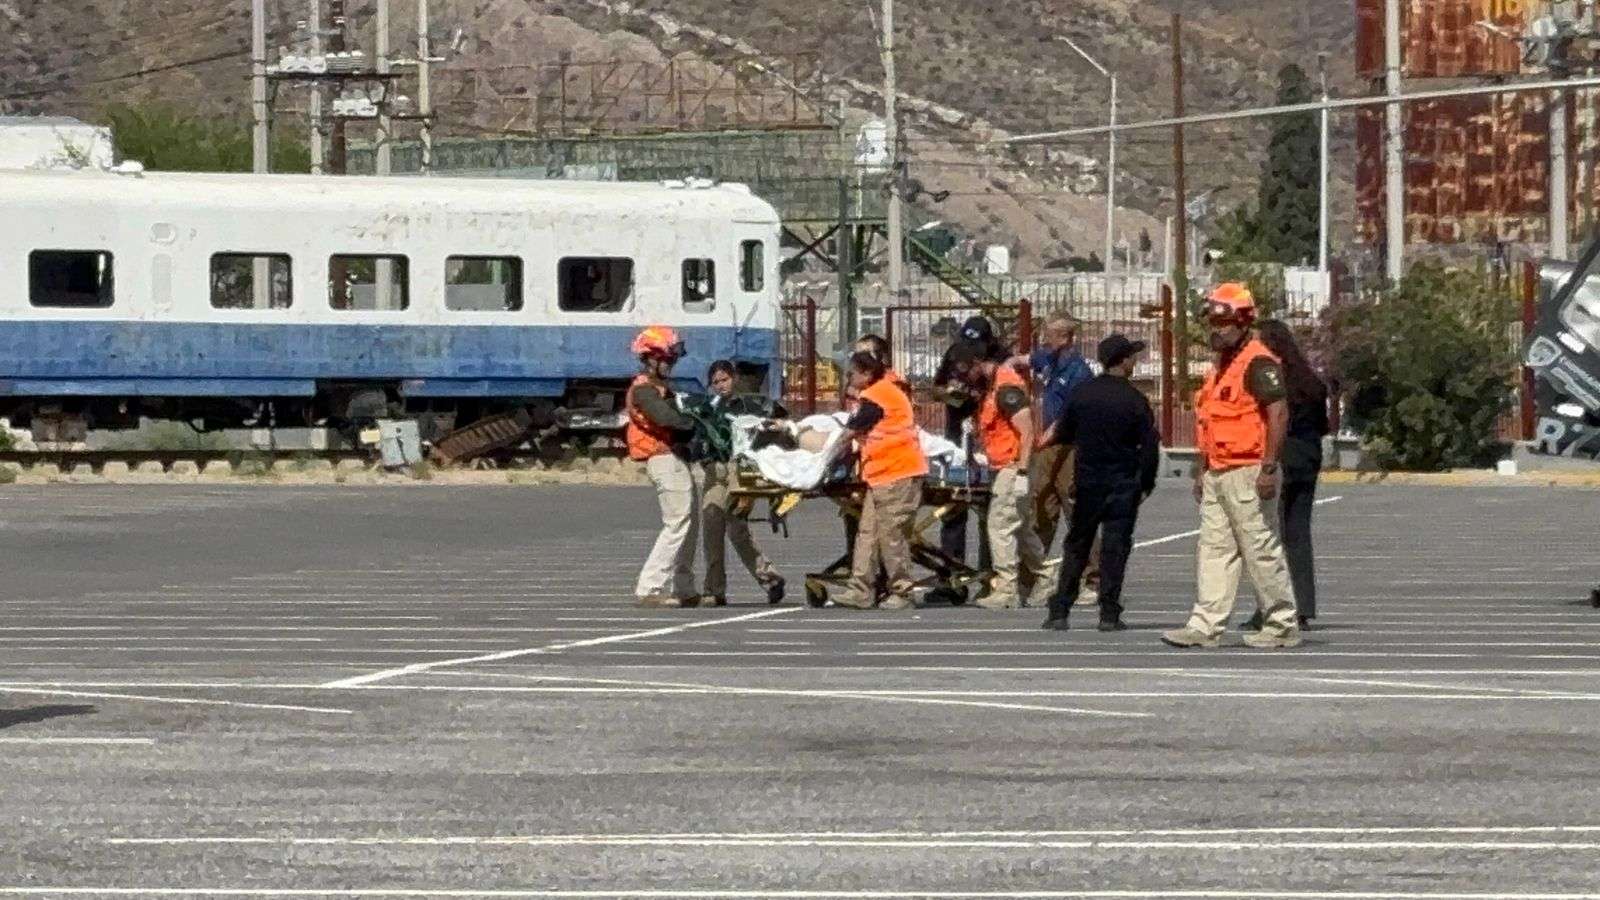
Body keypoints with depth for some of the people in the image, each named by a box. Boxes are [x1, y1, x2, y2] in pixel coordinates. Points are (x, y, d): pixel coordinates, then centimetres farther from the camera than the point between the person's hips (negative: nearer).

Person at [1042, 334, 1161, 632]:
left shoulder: (1082, 395, 1)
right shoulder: (1134, 400, -10)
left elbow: (1062, 435, 9)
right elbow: (1150, 445, -11)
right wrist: (1146, 483, 0)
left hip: (1087, 482, 3)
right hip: (1123, 485, -3)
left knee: (1076, 546, 10)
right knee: (1115, 547, 1)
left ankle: (1059, 612, 6)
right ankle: (1109, 614, -2)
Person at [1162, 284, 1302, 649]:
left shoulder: (1258, 363, -13)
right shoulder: (1221, 365, 19)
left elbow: (1279, 414, -20)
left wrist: (1268, 468, -24)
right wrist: (1202, 471, 23)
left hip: (1247, 474, -10)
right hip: (1219, 475, 10)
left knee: (1263, 551, -4)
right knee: (1214, 548, 6)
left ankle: (1283, 626, 4)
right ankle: (1205, 626, 5)